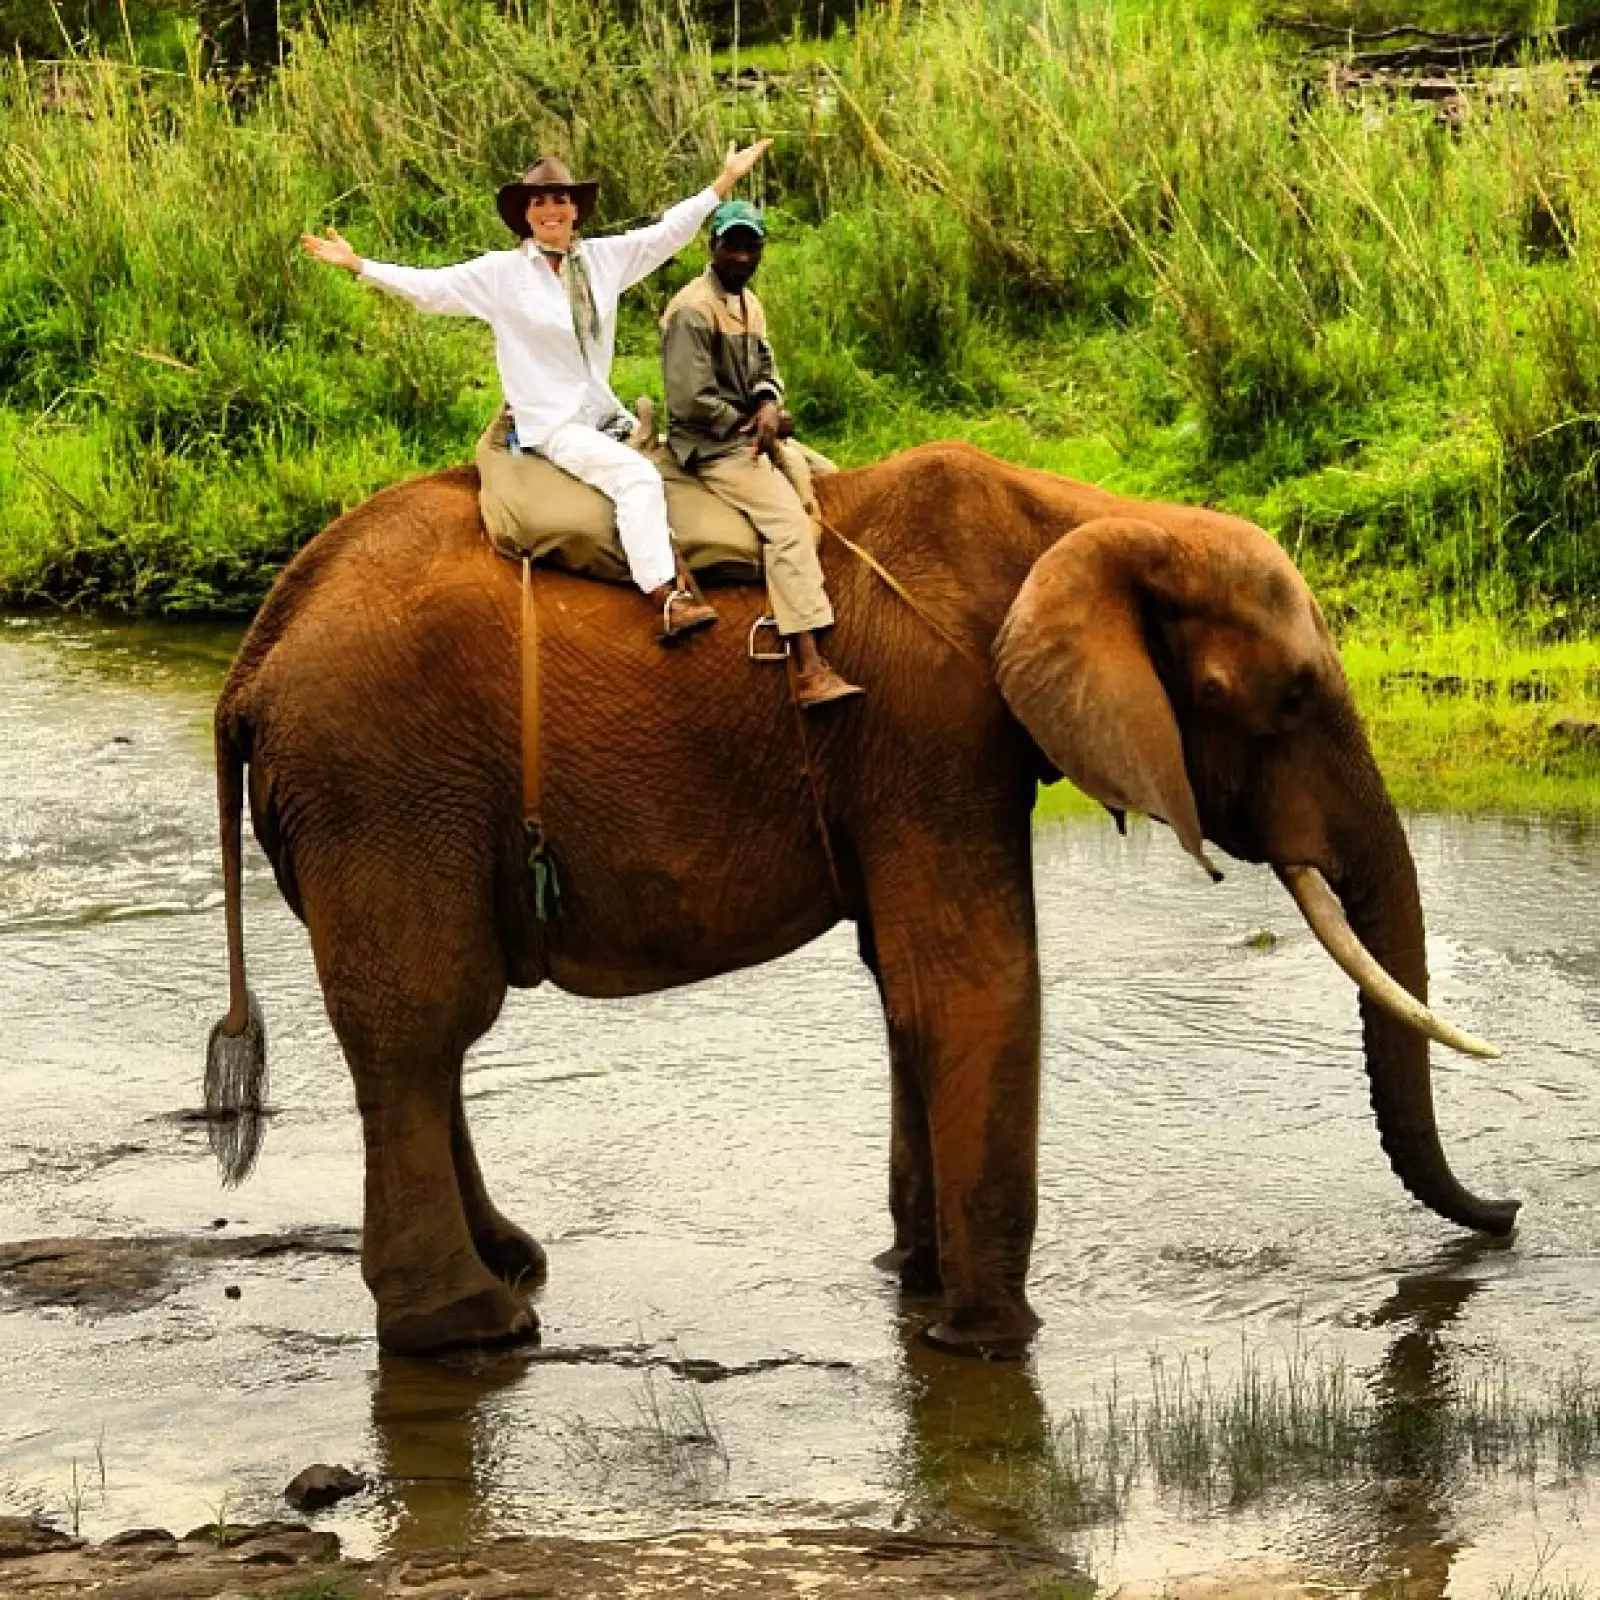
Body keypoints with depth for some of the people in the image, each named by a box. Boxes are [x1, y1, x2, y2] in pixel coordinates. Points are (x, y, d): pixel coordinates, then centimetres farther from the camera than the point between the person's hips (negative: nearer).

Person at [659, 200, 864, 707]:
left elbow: (765, 366, 13)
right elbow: (690, 401, -22)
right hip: (713, 447, -11)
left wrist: (769, 404, -10)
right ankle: (811, 673, -33)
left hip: (751, 433, 11)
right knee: (789, 522, -24)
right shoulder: (693, 310, -17)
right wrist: (747, 422, -11)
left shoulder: (748, 302, 14)